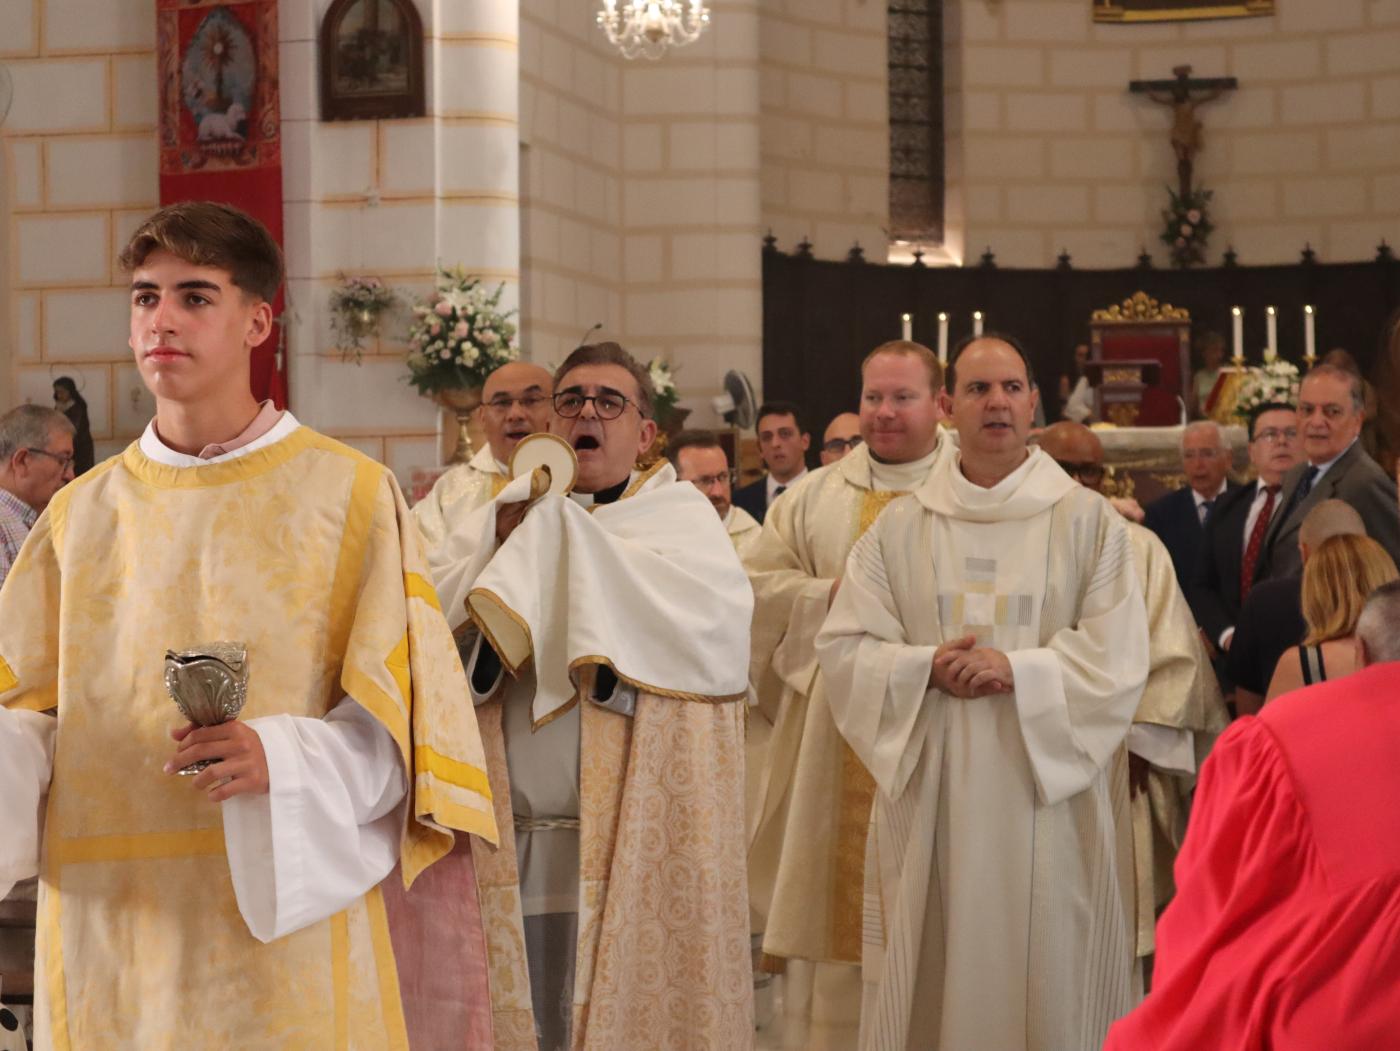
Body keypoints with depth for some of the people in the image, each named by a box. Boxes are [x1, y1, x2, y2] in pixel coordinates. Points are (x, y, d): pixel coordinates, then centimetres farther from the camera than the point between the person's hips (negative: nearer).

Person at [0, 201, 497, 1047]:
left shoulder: (349, 494, -1)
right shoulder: (84, 513, 10)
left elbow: (397, 719, -4)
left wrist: (281, 759, -21)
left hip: (285, 912, -3)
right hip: (110, 923, 3)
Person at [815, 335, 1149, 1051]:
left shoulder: (1088, 521, 3)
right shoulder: (898, 529, 8)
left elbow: (1118, 658, -4)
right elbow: (843, 648, 4)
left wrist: (1018, 670, -17)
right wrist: (926, 667, -13)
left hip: (1048, 789, -1)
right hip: (931, 795, 2)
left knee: (1049, 971, 1)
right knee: (932, 977, 3)